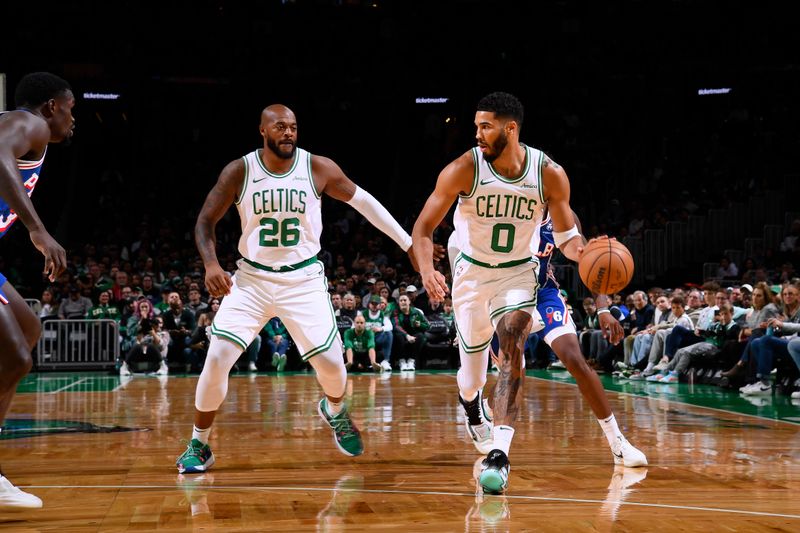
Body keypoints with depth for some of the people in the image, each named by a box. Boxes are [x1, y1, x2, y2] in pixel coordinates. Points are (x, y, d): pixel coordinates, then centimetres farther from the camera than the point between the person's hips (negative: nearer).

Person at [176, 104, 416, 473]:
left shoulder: (318, 168, -8)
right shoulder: (239, 172, -9)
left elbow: (361, 200, 4)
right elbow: (205, 221, -3)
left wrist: (408, 242, 4)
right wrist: (211, 265, -22)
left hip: (304, 279, 0)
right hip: (252, 278, 0)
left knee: (331, 362, -3)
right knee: (217, 359, -13)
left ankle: (335, 411, 34)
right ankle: (198, 446, 5)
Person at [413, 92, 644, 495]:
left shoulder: (549, 174, -16)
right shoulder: (464, 169, -19)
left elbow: (565, 235, -3)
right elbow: (424, 226, -14)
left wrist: (583, 251, -27)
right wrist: (426, 270, -34)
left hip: (518, 273, 0)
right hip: (472, 273, 0)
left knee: (511, 345, -25)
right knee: (473, 371, 8)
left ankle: (499, 454, -27)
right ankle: (470, 399, 48)